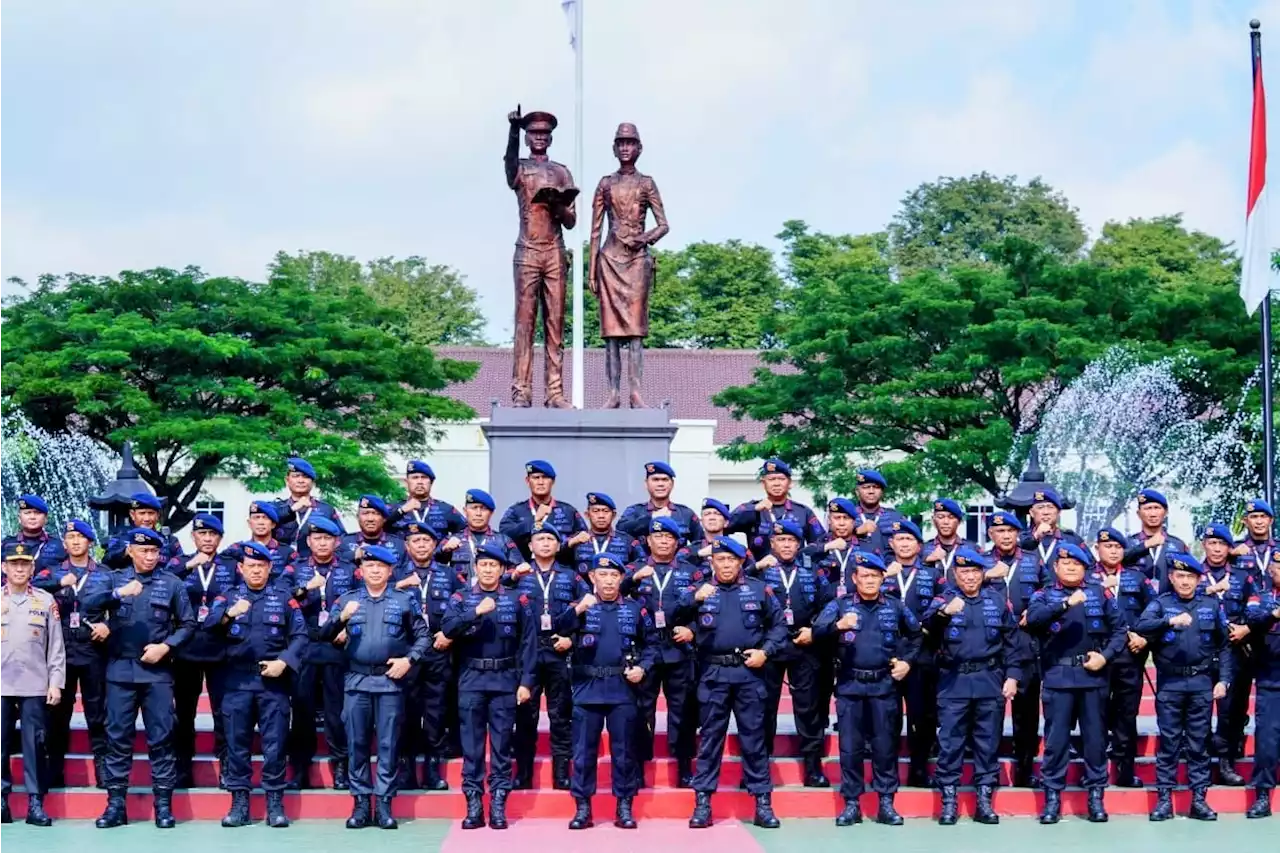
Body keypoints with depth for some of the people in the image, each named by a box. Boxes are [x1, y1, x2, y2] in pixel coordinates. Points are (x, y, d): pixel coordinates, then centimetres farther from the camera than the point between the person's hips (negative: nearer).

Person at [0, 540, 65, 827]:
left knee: (34, 745, -1)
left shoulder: (46, 601, 6)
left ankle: (35, 803, 3)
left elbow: (56, 646, 6)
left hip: (35, 686, -1)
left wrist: (56, 682, -1)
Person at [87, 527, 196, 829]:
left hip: (157, 671, -1)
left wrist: (166, 646, -11)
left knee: (160, 737, 1)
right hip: (120, 669, 1)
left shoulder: (171, 583, 3)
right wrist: (118, 593, -24)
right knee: (118, 737, 4)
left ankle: (163, 803, 6)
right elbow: (88, 604, -9)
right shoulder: (116, 579, 6)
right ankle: (116, 803, 9)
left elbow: (188, 623, 3)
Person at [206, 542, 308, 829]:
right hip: (236, 679, 1)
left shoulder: (284, 597, 7)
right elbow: (208, 625, -8)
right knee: (237, 741, 3)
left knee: (275, 741, 0)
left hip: (273, 679, -1)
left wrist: (283, 662, -12)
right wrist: (229, 614, -27)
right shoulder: (228, 596, 8)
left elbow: (300, 635, 1)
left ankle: (275, 803, 6)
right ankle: (239, 802, 10)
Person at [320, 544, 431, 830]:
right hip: (357, 680, 2)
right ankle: (361, 802, 11)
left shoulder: (405, 600, 6)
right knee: (357, 743, 4)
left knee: (388, 744, 0)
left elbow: (423, 635, 7)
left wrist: (410, 659, -8)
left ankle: (384, 804, 5)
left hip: (391, 681, -1)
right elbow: (324, 635, 4)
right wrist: (341, 617, -14)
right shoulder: (347, 599, 9)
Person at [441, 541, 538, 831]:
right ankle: (474, 806, 8)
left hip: (505, 680, -1)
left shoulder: (517, 599, 4)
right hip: (471, 680, 1)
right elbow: (448, 629, -11)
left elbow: (528, 642, 1)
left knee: (502, 745, 3)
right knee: (471, 744, 3)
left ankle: (499, 806, 7)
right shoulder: (461, 598, 5)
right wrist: (476, 612, -23)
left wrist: (526, 681, -5)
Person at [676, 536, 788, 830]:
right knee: (710, 736, 4)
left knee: (754, 736, 4)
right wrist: (694, 598, -21)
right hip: (713, 673, 0)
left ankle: (763, 801, 8)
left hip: (749, 672, 0)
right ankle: (703, 802, 7)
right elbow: (674, 617, -5)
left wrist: (766, 651, -5)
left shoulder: (758, 589, 7)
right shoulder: (700, 590, 7)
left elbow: (779, 624, 10)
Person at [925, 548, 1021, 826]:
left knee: (988, 742, 6)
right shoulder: (946, 598, 2)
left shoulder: (997, 600, 7)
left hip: (990, 680, 1)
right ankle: (948, 801, 6)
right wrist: (944, 612, -38)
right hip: (954, 682, -1)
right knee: (950, 742, 0)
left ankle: (984, 801, 13)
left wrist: (1012, 676, 0)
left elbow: (1011, 640, 8)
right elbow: (928, 624, -18)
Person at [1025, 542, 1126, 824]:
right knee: (1056, 738, 0)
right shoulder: (1045, 595, 6)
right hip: (1058, 676, -1)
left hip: (1093, 674, 1)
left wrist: (1106, 655, -8)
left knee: (1095, 737, 5)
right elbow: (1032, 619, -15)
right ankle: (1052, 796, 6)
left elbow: (1120, 630, 7)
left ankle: (1096, 795, 13)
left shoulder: (1100, 593, 10)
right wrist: (1066, 603, -24)